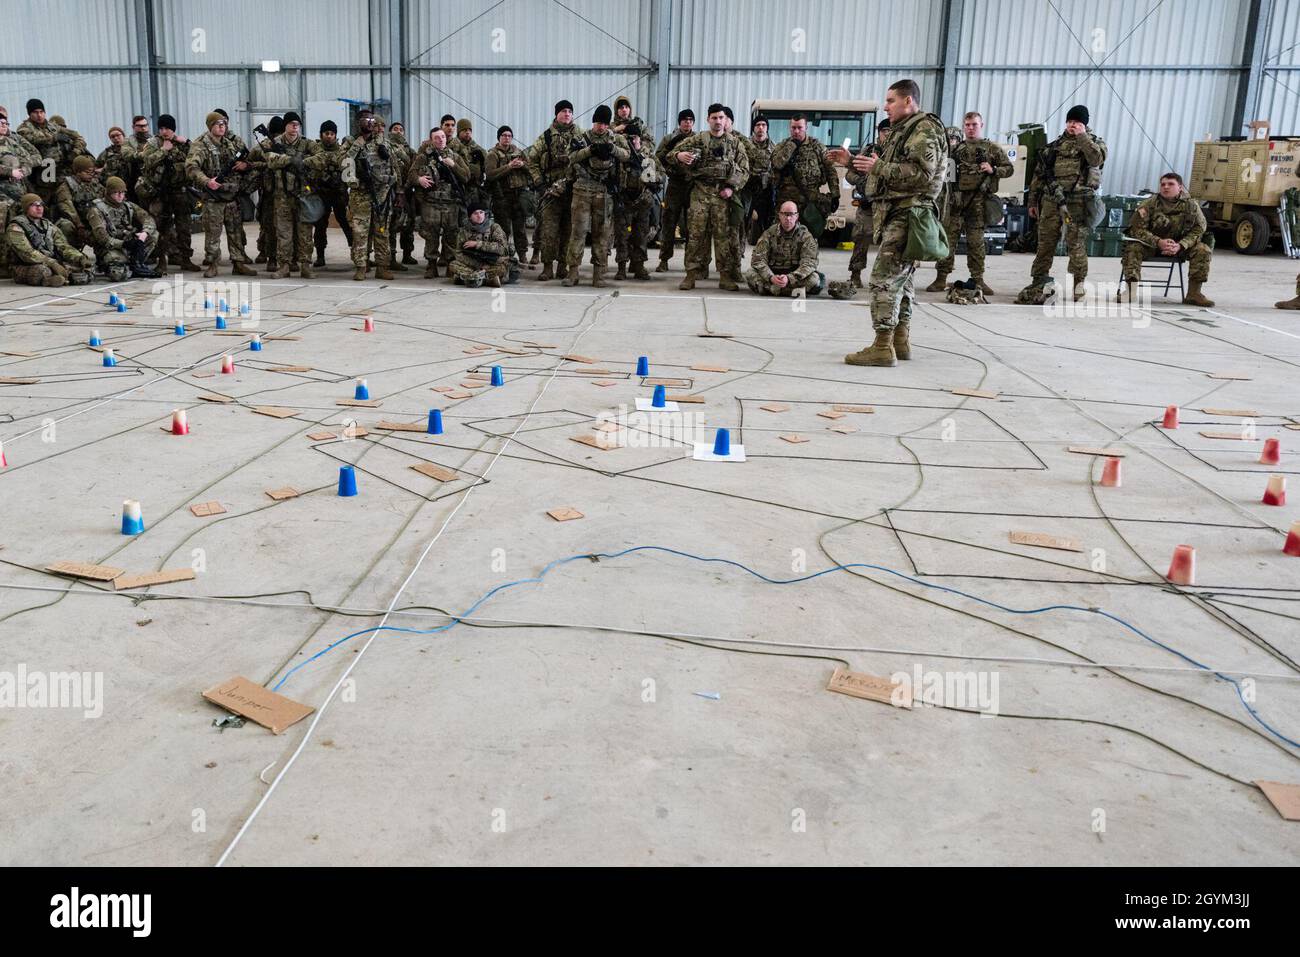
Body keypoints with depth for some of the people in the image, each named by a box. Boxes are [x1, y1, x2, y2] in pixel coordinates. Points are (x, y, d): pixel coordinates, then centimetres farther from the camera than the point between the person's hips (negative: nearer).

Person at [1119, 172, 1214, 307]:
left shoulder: (1190, 205, -6)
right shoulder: (1149, 203, -11)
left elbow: (1198, 230, -5)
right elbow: (1137, 229, -16)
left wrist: (1180, 246, -26)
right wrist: (1159, 242, -31)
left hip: (1179, 245, 2)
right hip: (1151, 244, -2)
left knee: (1203, 250, -19)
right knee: (1133, 247, -31)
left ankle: (1194, 294, -13)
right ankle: (1129, 288, -30)